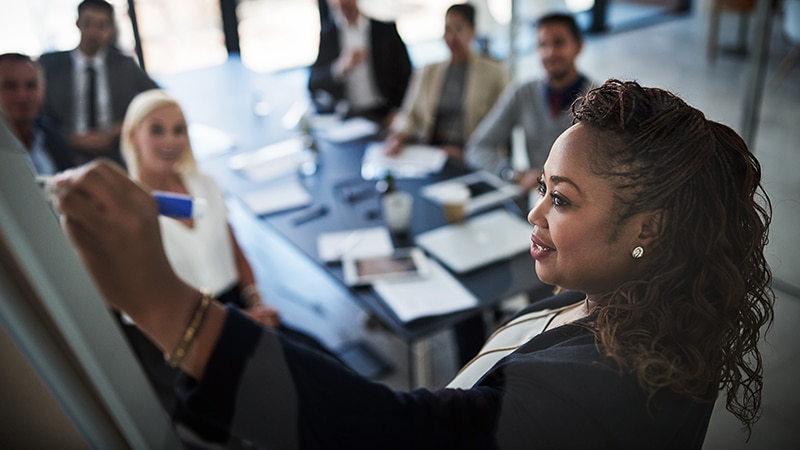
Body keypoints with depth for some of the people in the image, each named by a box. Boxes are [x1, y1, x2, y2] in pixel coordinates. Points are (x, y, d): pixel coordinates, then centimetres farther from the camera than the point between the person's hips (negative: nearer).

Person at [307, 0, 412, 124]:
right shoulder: (323, 34, 7)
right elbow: (313, 83, -1)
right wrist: (339, 68, -20)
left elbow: (406, 76, 6)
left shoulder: (386, 30, 9)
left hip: (382, 115, 1)